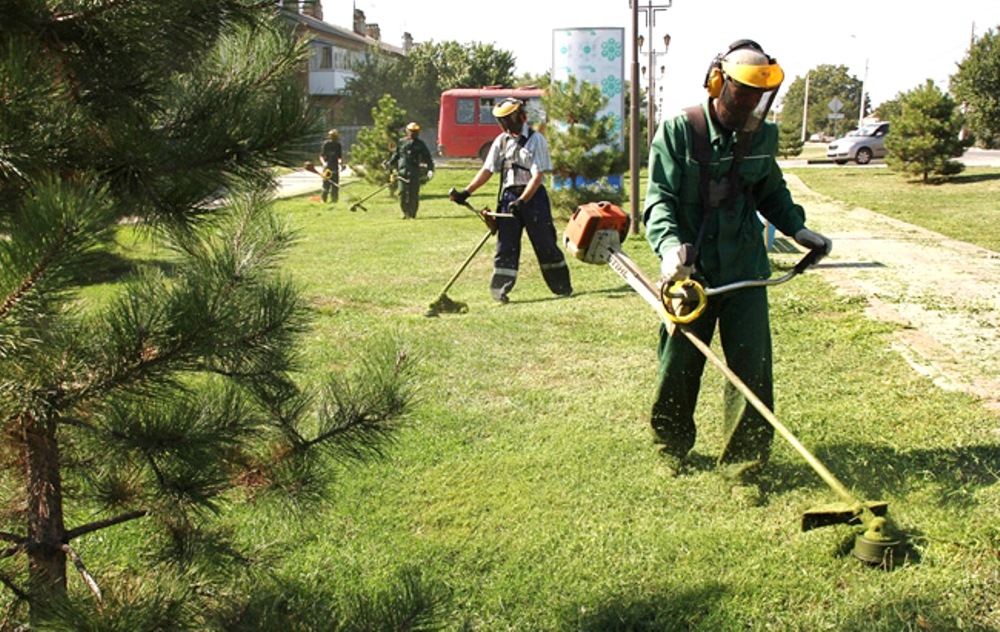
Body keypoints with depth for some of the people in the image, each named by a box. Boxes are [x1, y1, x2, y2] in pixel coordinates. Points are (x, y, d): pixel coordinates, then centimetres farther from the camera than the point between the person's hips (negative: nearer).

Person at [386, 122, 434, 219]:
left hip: (415, 173, -1)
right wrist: (389, 164, 19)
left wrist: (430, 169, -7)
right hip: (402, 172, 1)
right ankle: (406, 213, 9)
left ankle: (412, 214, 5)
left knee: (414, 194, -3)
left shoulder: (420, 144, 8)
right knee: (402, 193, -4)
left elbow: (428, 158, 4)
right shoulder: (401, 142, 12)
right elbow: (395, 155, 23)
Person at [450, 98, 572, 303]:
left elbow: (537, 176, -13)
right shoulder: (501, 141, 11)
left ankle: (563, 286, 15)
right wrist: (466, 192, 1)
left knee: (545, 243, 1)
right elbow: (487, 170, 11)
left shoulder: (536, 139, -6)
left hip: (533, 195, -4)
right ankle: (500, 288, -2)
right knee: (506, 243, -3)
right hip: (509, 195, 4)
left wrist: (522, 200, -23)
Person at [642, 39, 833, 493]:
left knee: (752, 368, -2)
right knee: (678, 366, 9)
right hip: (691, 270, -2)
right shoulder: (679, 130, -9)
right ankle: (672, 447, 33)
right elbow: (660, 198, -14)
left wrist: (797, 229, 3)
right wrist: (669, 244, -31)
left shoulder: (762, 136, 3)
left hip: (745, 271, 3)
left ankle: (744, 467, 11)